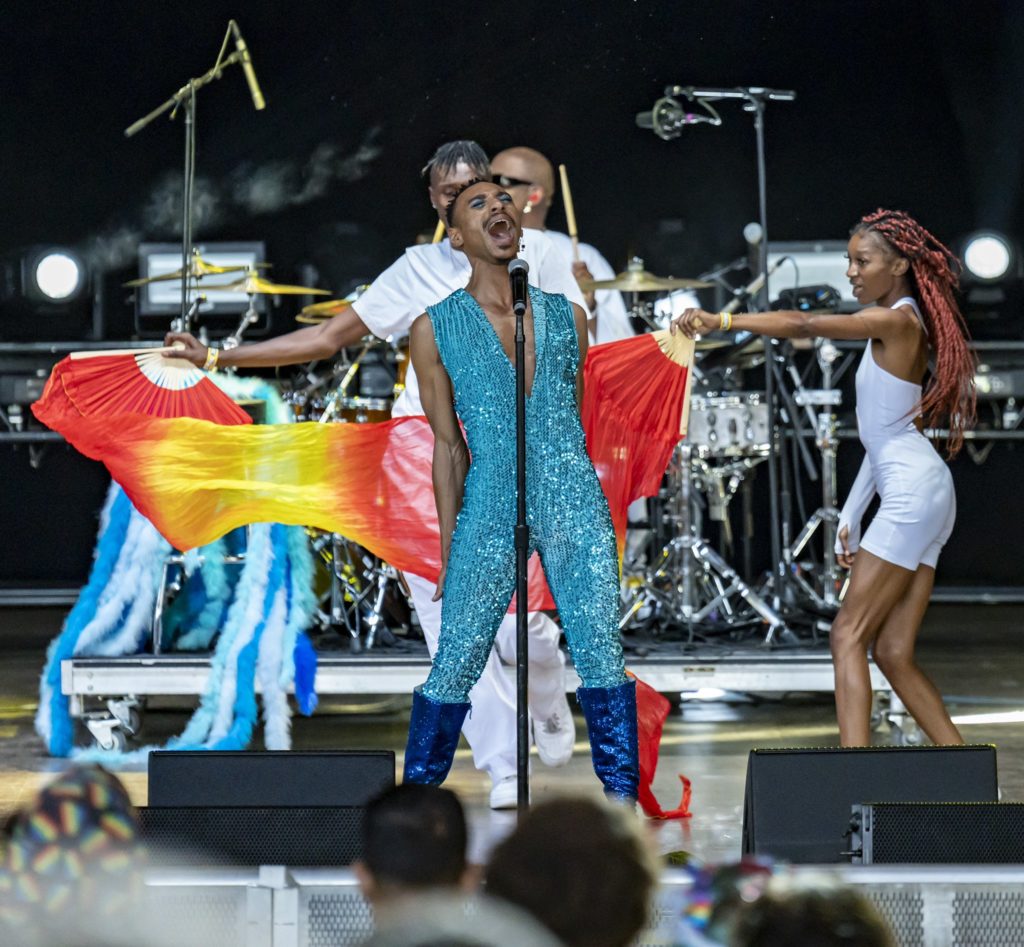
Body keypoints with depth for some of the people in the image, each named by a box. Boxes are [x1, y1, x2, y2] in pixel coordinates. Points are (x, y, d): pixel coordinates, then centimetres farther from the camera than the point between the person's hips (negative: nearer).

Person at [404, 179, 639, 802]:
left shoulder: (566, 316, 11)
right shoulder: (436, 328, 5)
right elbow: (448, 445, 6)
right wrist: (449, 550, 4)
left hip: (574, 504, 2)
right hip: (488, 509, -2)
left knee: (602, 652, -5)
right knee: (455, 664, -1)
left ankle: (623, 799, 2)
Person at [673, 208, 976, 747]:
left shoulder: (896, 322, -8)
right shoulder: (900, 325, 20)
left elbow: (805, 326, -24)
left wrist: (720, 320, -29)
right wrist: (852, 516, 19)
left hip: (913, 494, -10)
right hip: (917, 495, 10)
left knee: (849, 636, -11)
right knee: (893, 652, 8)